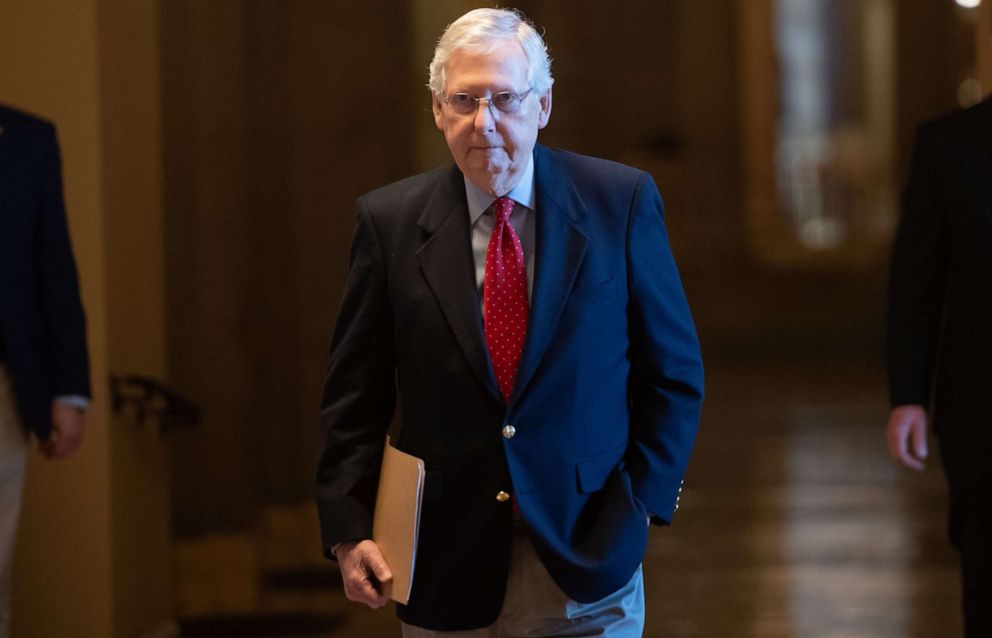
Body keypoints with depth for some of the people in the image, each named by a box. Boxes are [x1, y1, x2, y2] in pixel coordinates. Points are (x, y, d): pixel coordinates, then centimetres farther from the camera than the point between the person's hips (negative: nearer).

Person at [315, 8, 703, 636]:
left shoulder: (619, 202, -2)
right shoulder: (390, 221, 0)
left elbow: (675, 373, 3)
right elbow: (355, 395, 3)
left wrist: (641, 503, -4)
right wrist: (349, 532, -5)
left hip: (588, 563, -1)